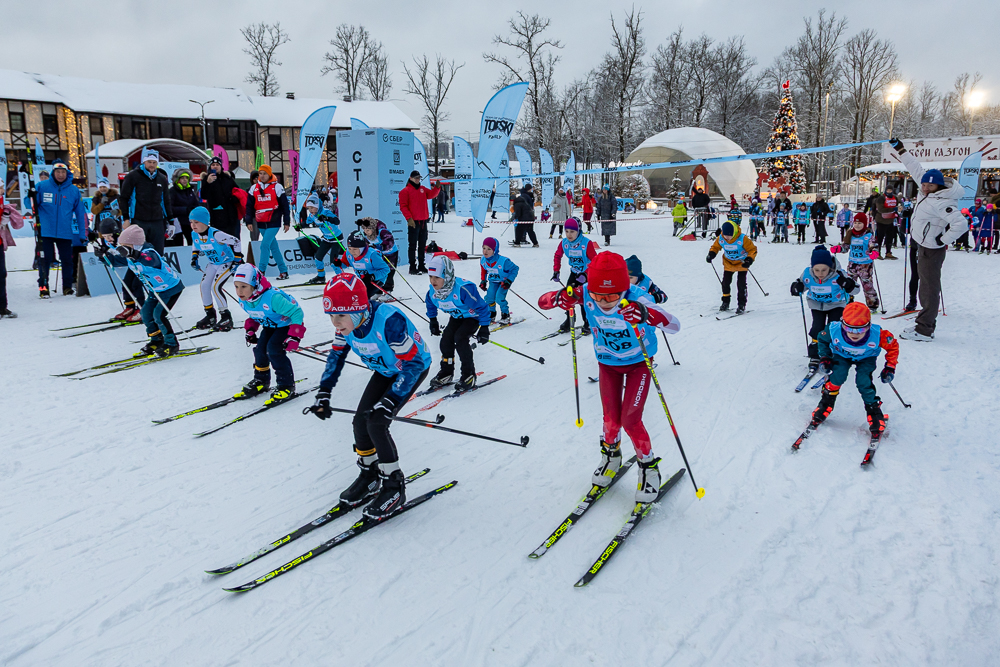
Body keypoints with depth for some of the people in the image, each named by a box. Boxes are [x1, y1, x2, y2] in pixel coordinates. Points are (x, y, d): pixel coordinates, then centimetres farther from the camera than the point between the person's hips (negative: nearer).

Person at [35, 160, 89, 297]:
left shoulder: (73, 190, 4)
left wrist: (83, 234, 5)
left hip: (65, 233, 1)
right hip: (45, 231, -1)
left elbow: (81, 213, 7)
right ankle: (43, 287, 9)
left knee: (67, 260, 5)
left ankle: (68, 286, 19)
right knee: (44, 259, -1)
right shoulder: (42, 186, 1)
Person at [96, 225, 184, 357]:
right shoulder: (130, 257, -1)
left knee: (158, 315, -14)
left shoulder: (149, 253, -28)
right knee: (146, 313, 6)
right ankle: (156, 341, 22)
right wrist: (103, 254, -7)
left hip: (172, 288, -10)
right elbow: (115, 261, 12)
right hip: (156, 290, 10)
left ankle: (171, 345, -1)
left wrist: (130, 253, -65)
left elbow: (149, 261, -53)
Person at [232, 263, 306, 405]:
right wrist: (250, 330, -3)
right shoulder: (243, 300, -13)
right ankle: (260, 381, 23)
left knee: (274, 349, -21)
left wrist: (294, 337, -34)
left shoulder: (272, 297, -39)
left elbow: (296, 312, -32)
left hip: (287, 323, -8)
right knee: (260, 348, -2)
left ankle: (287, 386, -9)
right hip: (270, 325, 8)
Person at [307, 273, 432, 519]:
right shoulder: (348, 322, -17)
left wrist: (390, 401, -40)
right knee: (361, 421, 0)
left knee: (377, 423, -17)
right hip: (385, 370, 7)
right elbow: (336, 355, 0)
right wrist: (323, 393, -8)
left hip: (414, 367, -7)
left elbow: (413, 364, -34)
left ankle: (394, 487, 1)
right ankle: (369, 477, 24)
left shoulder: (388, 321, -40)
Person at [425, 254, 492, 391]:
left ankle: (469, 375, -12)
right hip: (456, 317, 6)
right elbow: (430, 304, 11)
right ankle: (446, 372, 9)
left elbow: (482, 307, -29)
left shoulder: (462, 289, -39)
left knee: (460, 338, -24)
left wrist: (484, 328, -25)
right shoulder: (433, 291, -17)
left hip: (472, 317, -6)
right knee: (446, 338, -10)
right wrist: (433, 321, 16)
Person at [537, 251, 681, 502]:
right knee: (611, 418, 4)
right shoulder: (585, 295, -26)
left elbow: (675, 326, -46)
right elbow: (542, 302, -20)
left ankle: (649, 467, 17)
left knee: (630, 420, -9)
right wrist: (558, 299, -44)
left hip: (639, 363, -3)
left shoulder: (637, 299, -35)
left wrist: (647, 315, -65)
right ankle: (611, 457, 36)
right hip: (607, 363, 3)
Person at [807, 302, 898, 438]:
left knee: (863, 381, -23)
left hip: (866, 358, -1)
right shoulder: (834, 330, -38)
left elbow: (893, 346, -17)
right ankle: (825, 405, -3)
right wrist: (824, 358, -19)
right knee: (838, 375, -25)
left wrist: (890, 368, -18)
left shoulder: (878, 335, -40)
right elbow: (822, 340, -11)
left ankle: (874, 412, -2)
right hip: (842, 355, 1)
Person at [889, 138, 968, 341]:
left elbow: (961, 224, -32)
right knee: (926, 286, 16)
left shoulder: (941, 203, -24)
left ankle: (924, 330, -4)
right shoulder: (930, 193, 3)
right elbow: (916, 168, 15)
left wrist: (943, 240, -21)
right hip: (924, 246, 11)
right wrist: (900, 149, 20)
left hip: (932, 250, -11)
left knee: (930, 288, -7)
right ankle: (925, 323, 26)